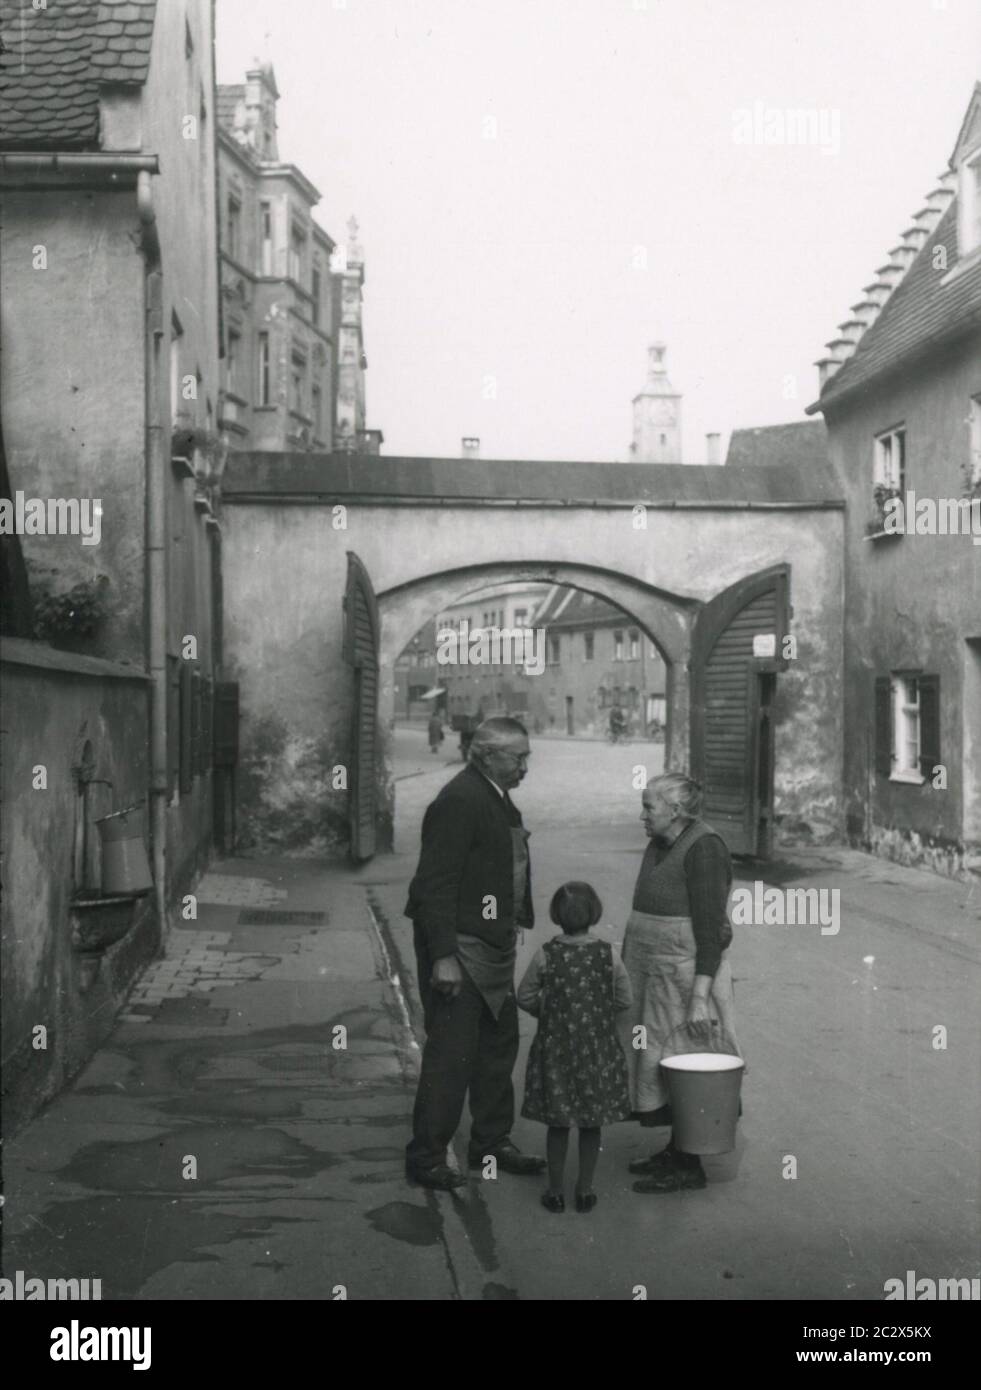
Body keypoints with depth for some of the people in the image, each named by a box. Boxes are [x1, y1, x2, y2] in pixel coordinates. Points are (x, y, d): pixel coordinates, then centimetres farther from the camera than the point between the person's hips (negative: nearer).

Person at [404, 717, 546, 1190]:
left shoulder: (499, 799, 12)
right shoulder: (458, 802, -19)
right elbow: (435, 883, -22)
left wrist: (514, 929, 14)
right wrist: (443, 957, -25)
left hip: (494, 946, 10)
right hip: (459, 949, -10)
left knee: (499, 1045, 17)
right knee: (450, 1053, -4)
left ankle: (492, 1142, 31)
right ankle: (425, 1159, 7)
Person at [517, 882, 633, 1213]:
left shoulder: (545, 955, -11)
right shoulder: (608, 955, -9)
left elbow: (525, 997, -3)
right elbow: (624, 999, 0)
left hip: (555, 1049, 0)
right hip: (599, 1050, 0)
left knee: (558, 1123, 10)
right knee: (591, 1124, 12)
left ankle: (555, 1190, 17)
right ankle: (585, 1189, 18)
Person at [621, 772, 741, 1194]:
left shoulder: (704, 848, -15)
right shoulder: (659, 847, 12)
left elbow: (710, 929, -19)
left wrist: (699, 996, -22)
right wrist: (631, 968, 18)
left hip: (684, 969, -9)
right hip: (651, 969, 9)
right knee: (657, 1059, 12)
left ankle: (690, 1166, 7)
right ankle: (676, 1150, 23)